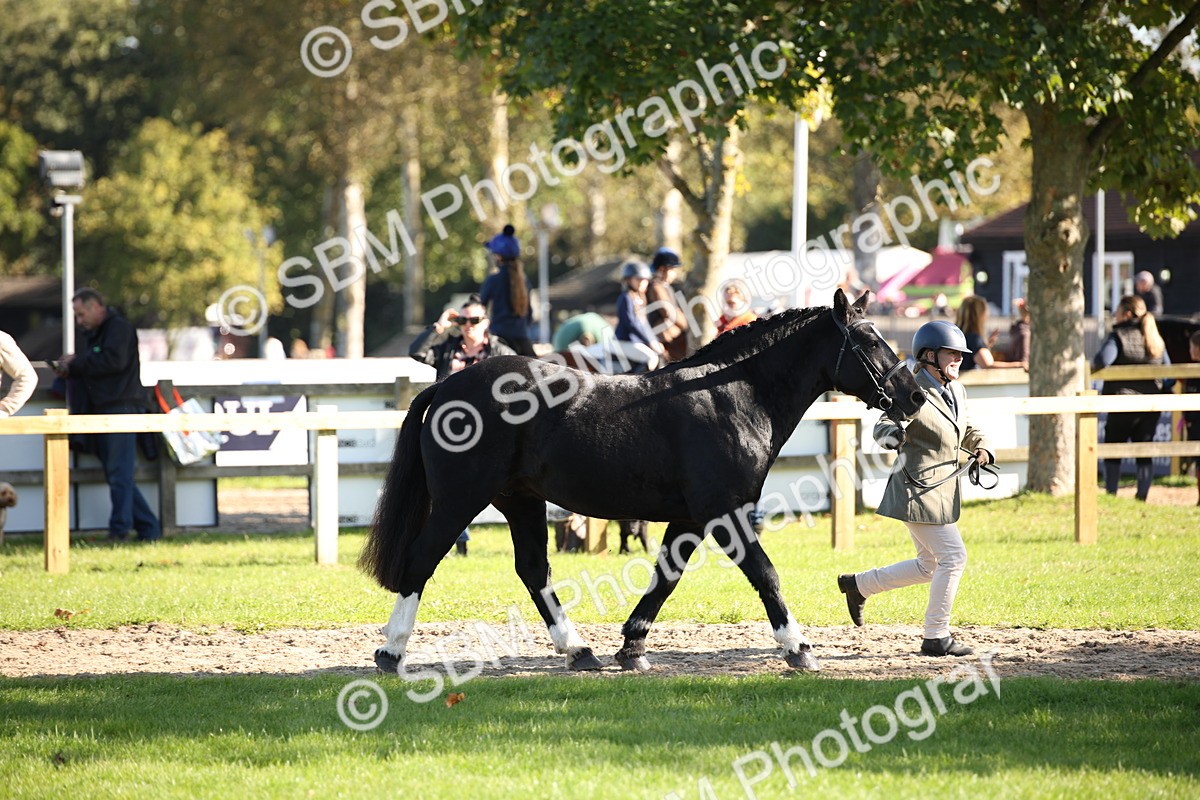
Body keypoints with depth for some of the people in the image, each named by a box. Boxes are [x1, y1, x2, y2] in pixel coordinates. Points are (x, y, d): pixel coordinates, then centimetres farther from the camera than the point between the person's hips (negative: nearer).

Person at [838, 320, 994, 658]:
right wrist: (893, 435, -49)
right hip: (919, 491, -9)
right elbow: (883, 426, -25)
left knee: (928, 567, 16)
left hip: (941, 492, 9)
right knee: (953, 556, -11)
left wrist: (982, 448, 1)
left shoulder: (955, 390, 9)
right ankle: (936, 637, -1)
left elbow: (967, 430, 22)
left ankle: (858, 585, 32)